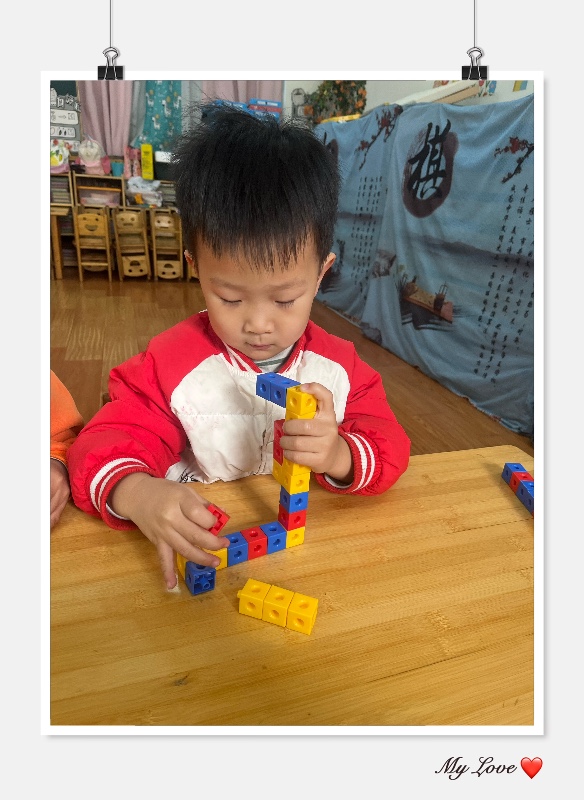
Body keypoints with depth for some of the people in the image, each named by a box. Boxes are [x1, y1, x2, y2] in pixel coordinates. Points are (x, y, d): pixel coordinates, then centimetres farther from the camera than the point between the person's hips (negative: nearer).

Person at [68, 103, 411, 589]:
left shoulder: (339, 365, -5)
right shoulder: (171, 364, -10)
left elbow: (390, 452, -3)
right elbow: (106, 445, -11)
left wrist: (340, 456, -27)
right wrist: (137, 494, -34)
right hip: (202, 555, 0)